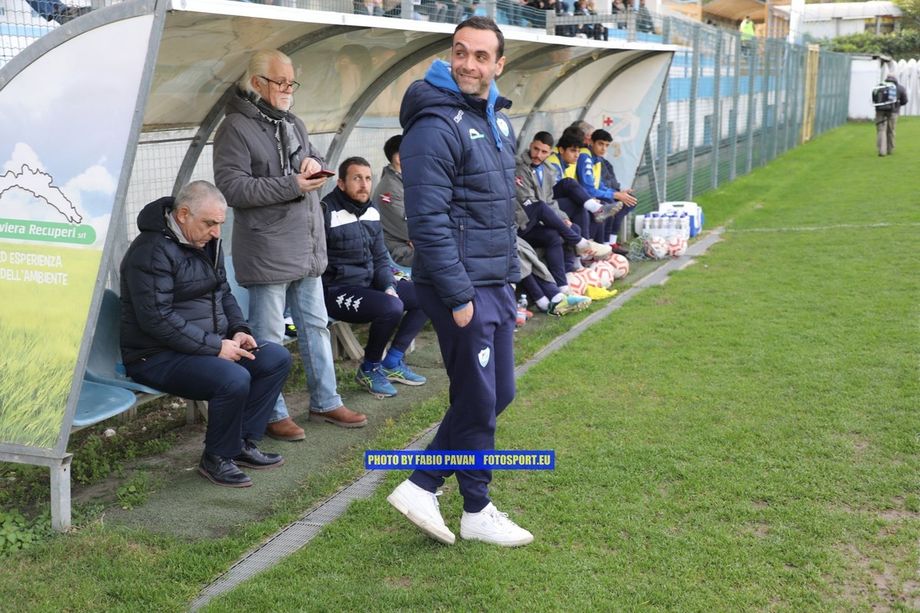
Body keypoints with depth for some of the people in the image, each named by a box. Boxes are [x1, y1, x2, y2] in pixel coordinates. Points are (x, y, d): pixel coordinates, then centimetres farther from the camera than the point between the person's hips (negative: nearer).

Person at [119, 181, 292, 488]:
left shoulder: (207, 243, 11)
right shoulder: (152, 250, -19)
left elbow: (223, 293, 22)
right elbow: (157, 319, -25)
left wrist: (238, 330, 2)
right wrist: (215, 347, -24)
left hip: (211, 344, 10)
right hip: (158, 357, -10)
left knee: (277, 358, -2)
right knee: (234, 379, -32)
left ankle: (243, 443, 4)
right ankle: (216, 459, -8)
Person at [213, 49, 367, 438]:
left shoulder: (293, 125, 15)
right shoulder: (236, 128, -10)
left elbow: (312, 160, 26)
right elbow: (231, 187, -19)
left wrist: (314, 163, 0)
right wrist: (291, 186, -21)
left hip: (307, 246, 8)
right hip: (267, 251, -8)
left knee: (315, 325, 15)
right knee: (269, 336, 0)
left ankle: (325, 402, 27)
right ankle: (273, 414, 11)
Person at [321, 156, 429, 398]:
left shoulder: (372, 213, 8)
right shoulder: (326, 213, -16)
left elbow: (380, 258, 14)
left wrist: (389, 287, -6)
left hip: (371, 283, 9)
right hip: (337, 290, -9)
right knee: (391, 307, -31)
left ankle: (392, 362, 7)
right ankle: (369, 368, -6)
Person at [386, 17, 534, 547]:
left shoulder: (498, 119, 12)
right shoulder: (436, 126, -17)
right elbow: (429, 221, -21)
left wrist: (510, 281, 18)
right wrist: (459, 297, -20)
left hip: (498, 283, 9)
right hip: (462, 288, -9)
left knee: (498, 393, 13)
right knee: (478, 401, 1)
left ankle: (421, 488, 21)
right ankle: (478, 512, 20)